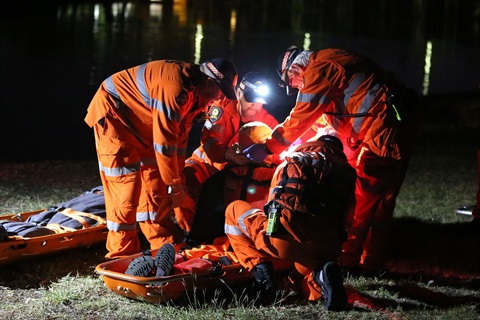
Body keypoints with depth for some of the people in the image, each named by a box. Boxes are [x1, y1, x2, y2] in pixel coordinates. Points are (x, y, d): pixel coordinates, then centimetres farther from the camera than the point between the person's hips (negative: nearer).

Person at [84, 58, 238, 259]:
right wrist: (175, 185, -19)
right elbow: (164, 141, -28)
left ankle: (164, 245, 16)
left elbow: (179, 136, 6)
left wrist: (179, 181, 7)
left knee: (154, 182, 10)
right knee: (125, 183, -12)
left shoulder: (194, 92, -1)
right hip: (113, 114, -10)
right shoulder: (176, 88, -32)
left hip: (138, 123, 10)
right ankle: (122, 254, -5)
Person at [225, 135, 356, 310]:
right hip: (323, 248, 2)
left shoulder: (295, 158, 21)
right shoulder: (347, 172, 23)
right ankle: (321, 275, -3)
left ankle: (261, 269, 6)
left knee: (234, 210, 24)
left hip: (283, 237, -2)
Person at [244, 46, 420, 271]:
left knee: (360, 198, -3)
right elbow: (327, 122, 28)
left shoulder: (319, 69, -8)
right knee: (381, 200, 14)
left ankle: (347, 259, 2)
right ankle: (372, 262, 20)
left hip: (383, 130, -10)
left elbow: (301, 118, -8)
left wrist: (268, 147, -1)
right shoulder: (332, 65, 24)